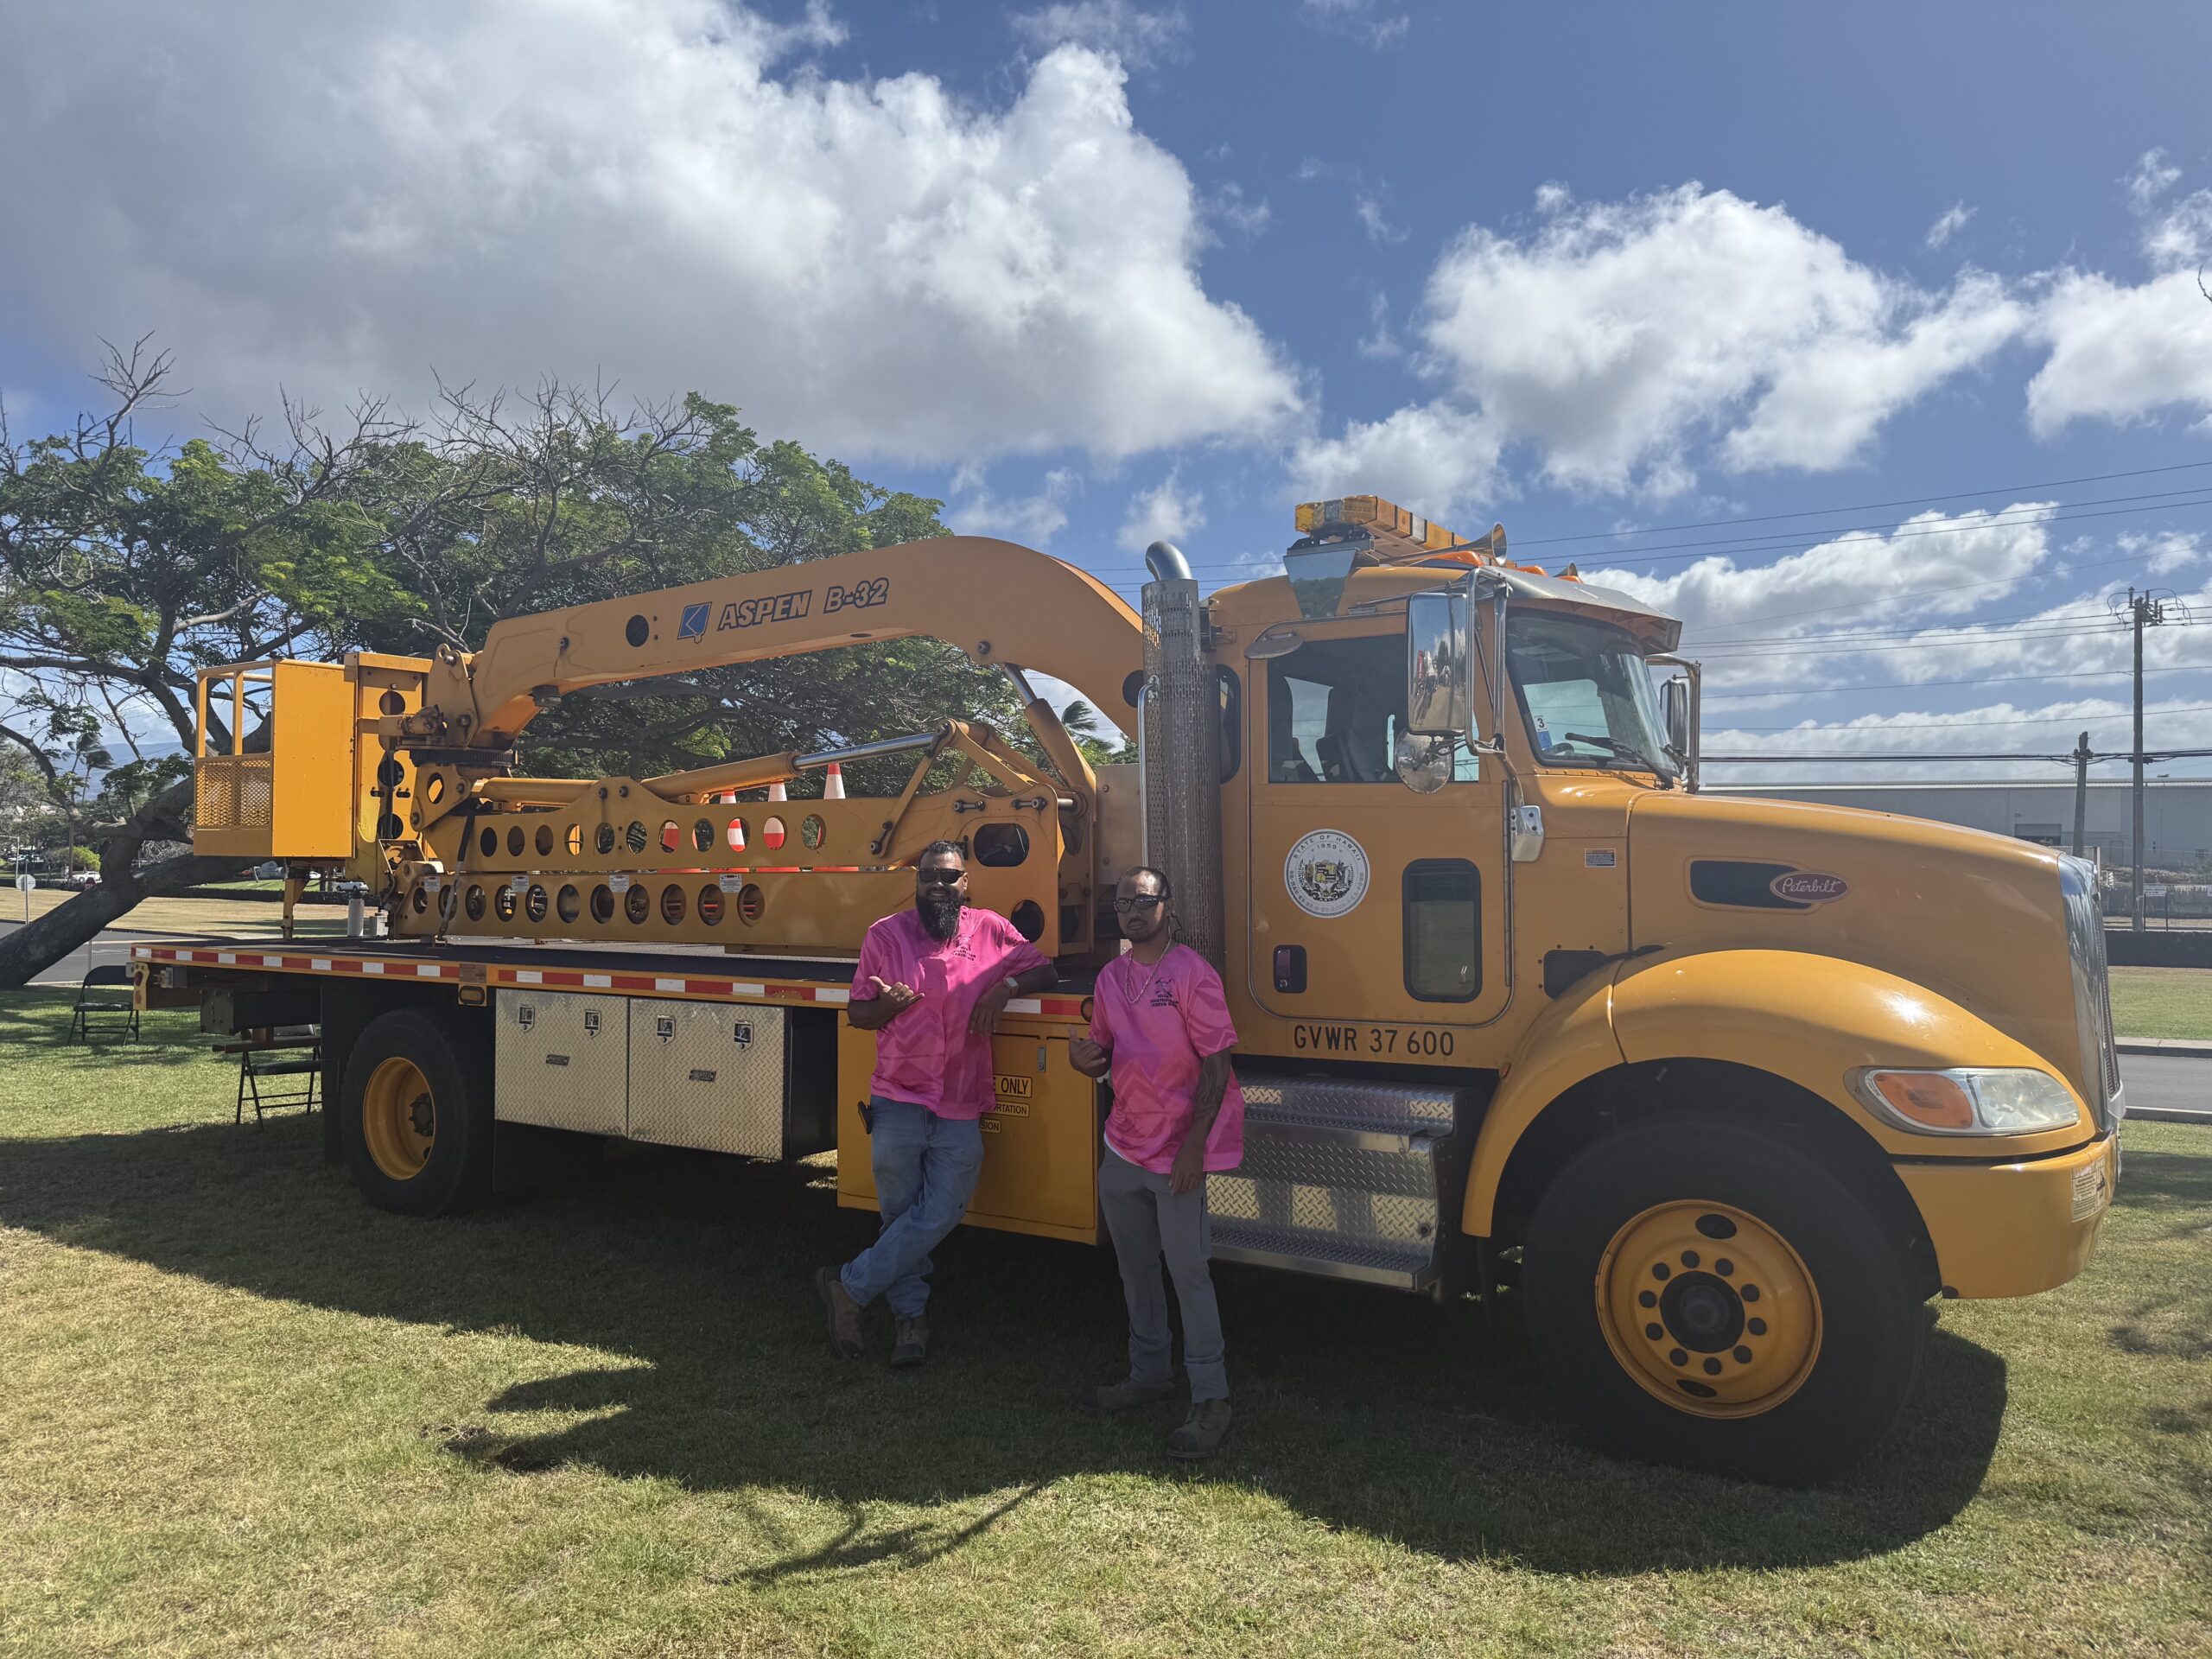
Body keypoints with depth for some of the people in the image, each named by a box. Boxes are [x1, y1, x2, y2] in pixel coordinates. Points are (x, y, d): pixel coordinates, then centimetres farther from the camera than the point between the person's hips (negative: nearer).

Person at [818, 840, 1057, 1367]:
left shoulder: (991, 930, 3)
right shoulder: (885, 935, 1)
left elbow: (1046, 971, 10)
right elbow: (857, 1012, 6)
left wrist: (1005, 986, -10)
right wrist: (888, 1004, -17)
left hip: (961, 1110, 1)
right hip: (897, 1102, -1)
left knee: (939, 1216, -3)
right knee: (901, 1215, 7)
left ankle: (849, 1286, 12)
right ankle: (909, 1316, 24)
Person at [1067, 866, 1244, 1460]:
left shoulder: (1192, 973, -13)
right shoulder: (1112, 977, 7)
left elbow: (1216, 1066, -14)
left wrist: (1195, 1146, -19)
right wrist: (1083, 1058, -9)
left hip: (1176, 1153, -7)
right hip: (1123, 1145, 7)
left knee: (1188, 1271, -4)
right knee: (1136, 1268, 17)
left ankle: (1210, 1400, 5)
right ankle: (1148, 1372, 33)